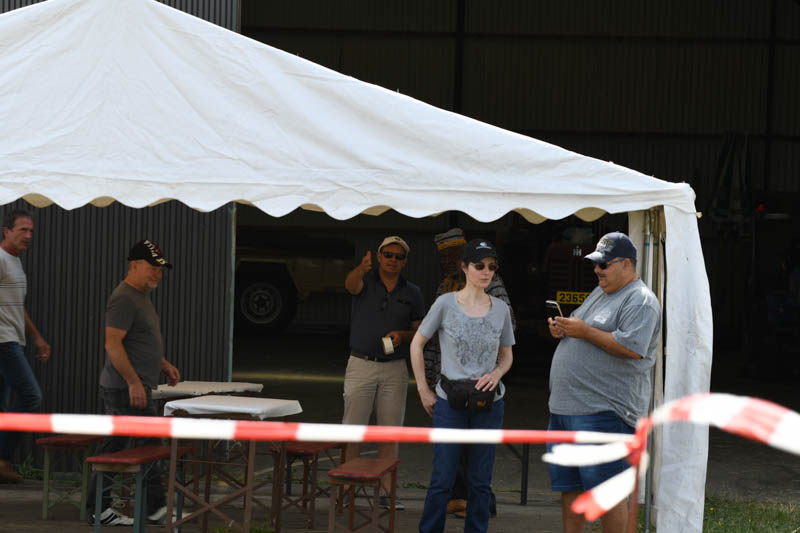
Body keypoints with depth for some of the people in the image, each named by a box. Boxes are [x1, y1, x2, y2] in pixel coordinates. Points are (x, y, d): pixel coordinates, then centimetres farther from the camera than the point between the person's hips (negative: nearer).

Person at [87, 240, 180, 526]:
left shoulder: (141, 297, 18)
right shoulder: (124, 299, -15)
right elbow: (113, 344, -22)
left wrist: (164, 365, 18)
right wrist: (134, 382, -23)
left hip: (132, 387, 10)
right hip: (127, 388, -10)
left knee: (114, 447, 10)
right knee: (146, 446, -6)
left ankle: (99, 508, 13)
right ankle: (156, 508, 0)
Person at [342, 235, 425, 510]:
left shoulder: (412, 293, 7)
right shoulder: (365, 280, -1)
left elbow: (419, 331, 11)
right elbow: (351, 284, -26)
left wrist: (402, 335, -12)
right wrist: (362, 268, -50)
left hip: (395, 369, 2)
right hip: (361, 364, -2)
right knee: (352, 429, -2)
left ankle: (387, 490, 9)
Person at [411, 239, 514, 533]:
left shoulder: (500, 309, 3)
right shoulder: (446, 304, -5)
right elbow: (417, 344, 4)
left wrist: (496, 373, -7)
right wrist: (423, 390, 2)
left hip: (489, 404, 3)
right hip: (450, 403, -3)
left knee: (480, 482, 8)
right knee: (442, 480, 1)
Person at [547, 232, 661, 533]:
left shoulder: (640, 300, -8)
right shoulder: (598, 293, 21)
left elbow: (632, 348, -21)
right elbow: (580, 330, 30)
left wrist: (584, 331, -16)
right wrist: (561, 329, 7)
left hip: (604, 412, -9)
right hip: (564, 407, 9)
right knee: (568, 486, 12)